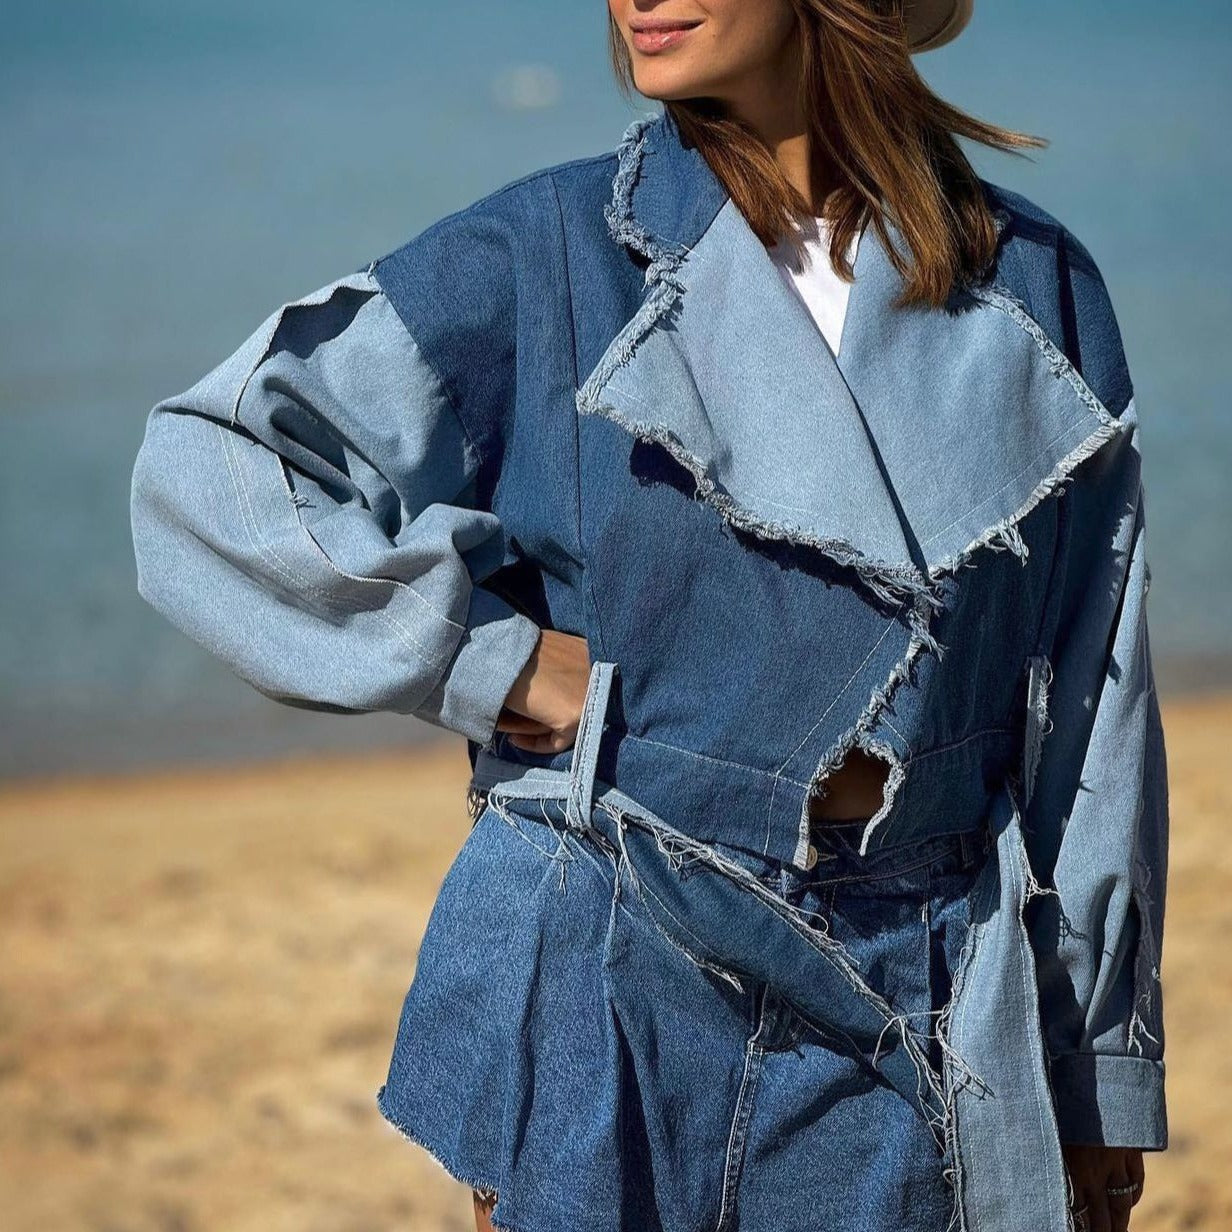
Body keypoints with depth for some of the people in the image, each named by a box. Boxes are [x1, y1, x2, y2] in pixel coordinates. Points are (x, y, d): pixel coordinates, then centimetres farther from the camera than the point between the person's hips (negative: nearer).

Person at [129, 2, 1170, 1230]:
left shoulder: (1032, 288, 3)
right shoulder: (548, 254, -3)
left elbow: (1091, 708, 7)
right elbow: (204, 469, -4)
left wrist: (1100, 1082, 9)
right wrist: (487, 658, -10)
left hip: (917, 1017, 2)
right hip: (610, 993, -1)